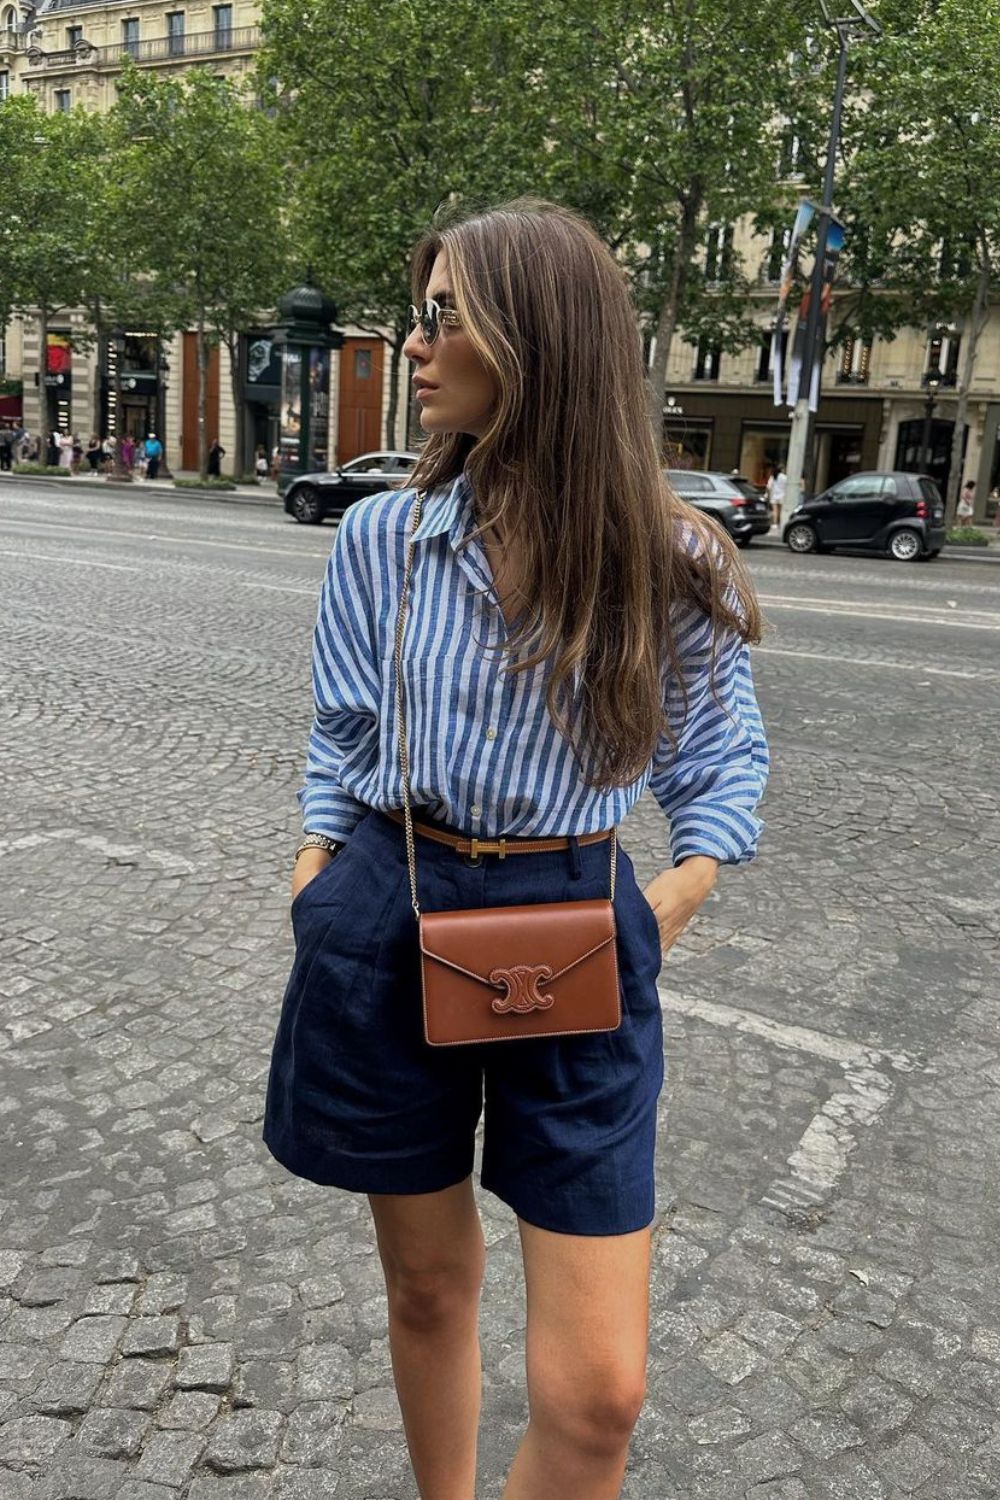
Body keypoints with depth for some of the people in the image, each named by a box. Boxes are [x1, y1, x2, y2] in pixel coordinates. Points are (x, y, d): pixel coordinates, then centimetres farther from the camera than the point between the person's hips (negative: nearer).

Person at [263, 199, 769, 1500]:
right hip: (388, 922, 2)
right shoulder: (381, 538, -1)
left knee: (596, 1392, -2)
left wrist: (688, 882, -8)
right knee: (428, 1287, 18)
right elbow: (343, 742, 9)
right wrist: (315, 893, 3)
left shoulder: (668, 562, -5)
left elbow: (725, 753, 6)